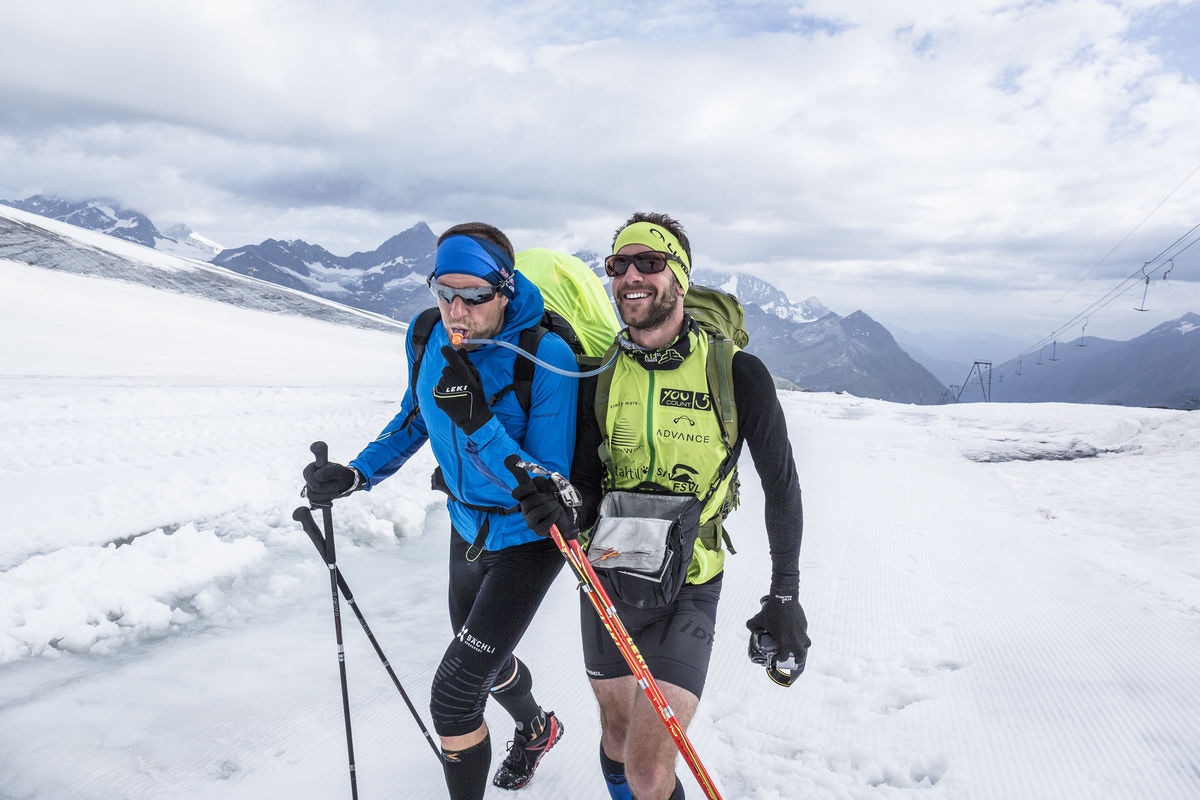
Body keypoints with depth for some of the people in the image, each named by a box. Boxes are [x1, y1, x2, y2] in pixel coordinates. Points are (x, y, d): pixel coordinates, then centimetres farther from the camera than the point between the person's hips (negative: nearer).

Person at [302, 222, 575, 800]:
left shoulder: (546, 356, -29)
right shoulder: (429, 338, -12)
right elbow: (413, 422, 8)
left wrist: (479, 424, -40)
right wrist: (355, 475, -4)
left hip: (528, 538, -6)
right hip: (468, 527, 7)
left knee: (454, 696, -10)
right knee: (485, 661, 28)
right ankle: (535, 729, 61)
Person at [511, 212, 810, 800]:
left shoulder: (736, 372, -11)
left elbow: (780, 484, -1)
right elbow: (587, 479, 5)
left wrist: (784, 596, 0)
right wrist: (568, 510, -19)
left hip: (686, 592, -3)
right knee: (618, 734, 20)